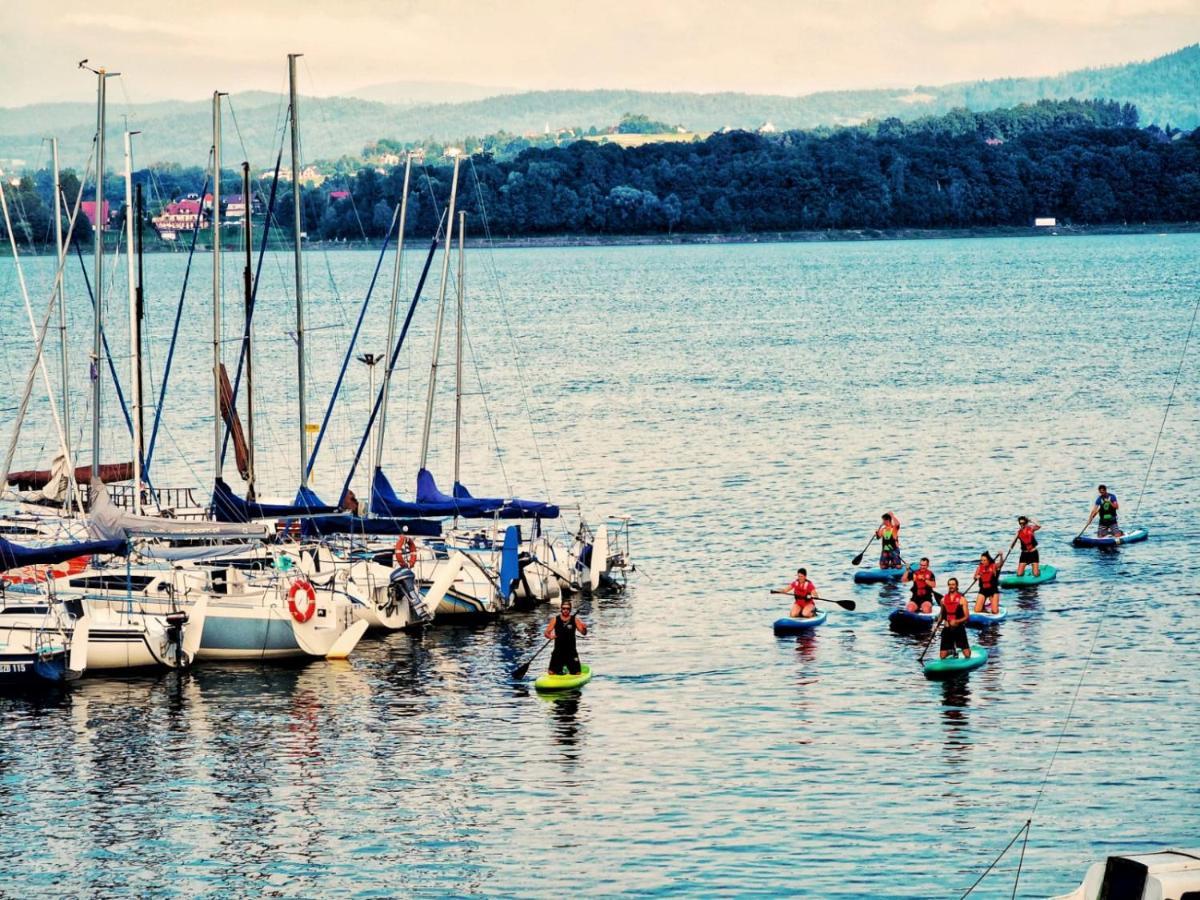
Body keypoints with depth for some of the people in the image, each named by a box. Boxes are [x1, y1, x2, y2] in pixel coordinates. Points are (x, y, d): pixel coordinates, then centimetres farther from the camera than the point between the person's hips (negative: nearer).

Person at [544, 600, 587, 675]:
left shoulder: (575, 619, -2)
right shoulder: (555, 620, -1)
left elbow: (583, 633, -10)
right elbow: (546, 633, -3)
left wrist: (584, 628, -33)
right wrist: (549, 636, -26)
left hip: (571, 652, 0)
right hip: (558, 651, 0)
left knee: (577, 674, -2)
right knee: (551, 673, -4)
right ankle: (562, 671, 28)